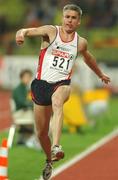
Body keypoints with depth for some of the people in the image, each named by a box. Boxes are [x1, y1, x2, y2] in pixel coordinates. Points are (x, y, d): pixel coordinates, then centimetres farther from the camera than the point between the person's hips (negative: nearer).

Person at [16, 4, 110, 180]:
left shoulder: (81, 43, 9)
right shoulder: (51, 31, 0)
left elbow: (88, 58, 31)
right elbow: (28, 31, -14)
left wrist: (100, 74, 47)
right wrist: (21, 33, -39)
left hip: (62, 84, 0)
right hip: (42, 84, 0)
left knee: (57, 102, -38)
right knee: (41, 132, 6)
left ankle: (56, 146, -53)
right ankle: (49, 161, 35)